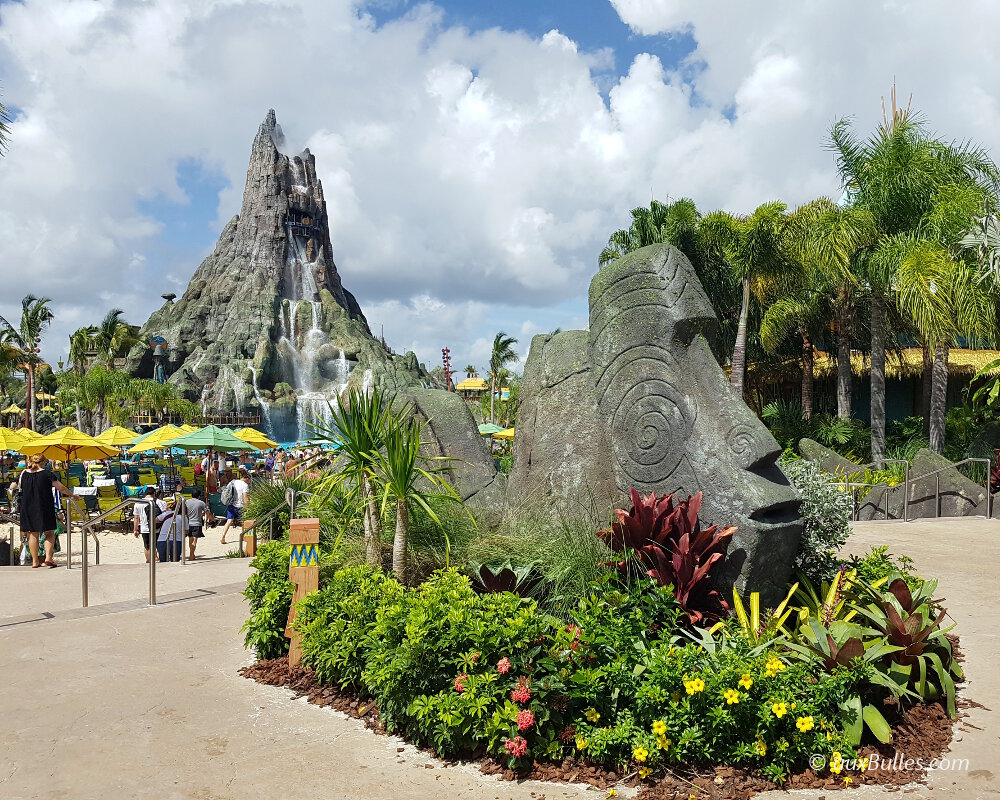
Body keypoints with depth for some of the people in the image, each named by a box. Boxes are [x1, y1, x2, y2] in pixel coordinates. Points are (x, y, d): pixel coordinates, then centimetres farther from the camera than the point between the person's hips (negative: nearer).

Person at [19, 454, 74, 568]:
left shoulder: (23, 474, 2)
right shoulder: (46, 474, -9)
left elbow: (19, 489, 15)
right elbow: (61, 488, -7)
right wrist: (72, 495, 6)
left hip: (28, 509, 4)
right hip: (45, 508, -4)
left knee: (33, 534, 10)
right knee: (50, 533, 7)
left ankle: (35, 561, 12)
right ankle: (48, 557, -6)